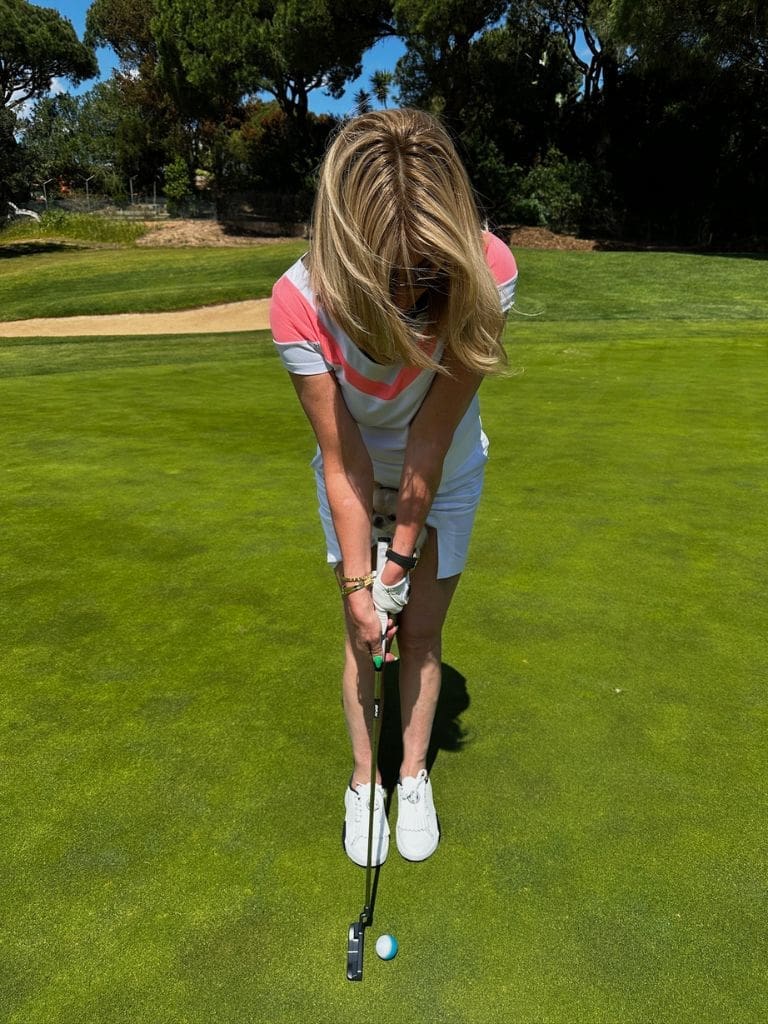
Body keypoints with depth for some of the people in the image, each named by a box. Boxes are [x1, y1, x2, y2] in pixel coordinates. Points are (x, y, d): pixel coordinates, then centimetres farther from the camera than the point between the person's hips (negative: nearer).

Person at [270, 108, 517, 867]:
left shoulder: (486, 275, -33)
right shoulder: (302, 302, -31)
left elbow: (431, 440, -27)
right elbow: (343, 462, -25)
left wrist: (404, 554, -19)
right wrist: (357, 579, -21)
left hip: (446, 477, 0)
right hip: (356, 478, 0)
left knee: (420, 632, 8)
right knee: (363, 630, 6)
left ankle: (414, 778, 33)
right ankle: (363, 783, 31)